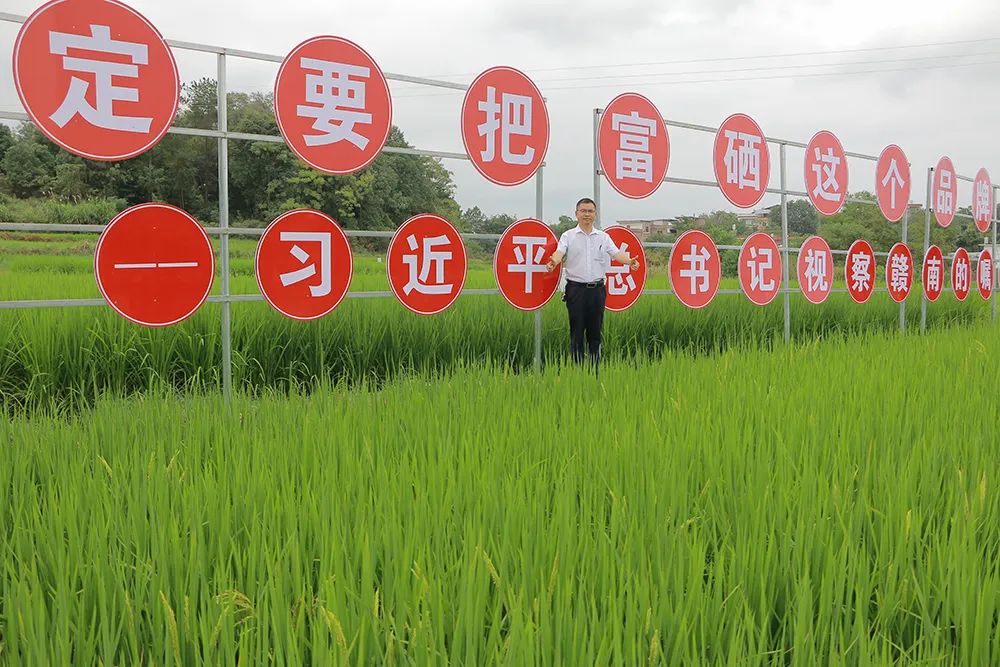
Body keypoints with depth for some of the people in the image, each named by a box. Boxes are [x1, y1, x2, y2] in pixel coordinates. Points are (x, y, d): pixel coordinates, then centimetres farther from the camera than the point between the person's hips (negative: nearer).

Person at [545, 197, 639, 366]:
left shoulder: (603, 237, 9)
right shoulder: (568, 236, 2)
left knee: (595, 332, 7)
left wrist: (629, 261, -25)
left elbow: (616, 253, -4)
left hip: (597, 289, 3)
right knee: (576, 332, 1)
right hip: (576, 289, -2)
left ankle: (595, 370, 14)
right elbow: (560, 252, -15)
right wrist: (554, 261, -39)